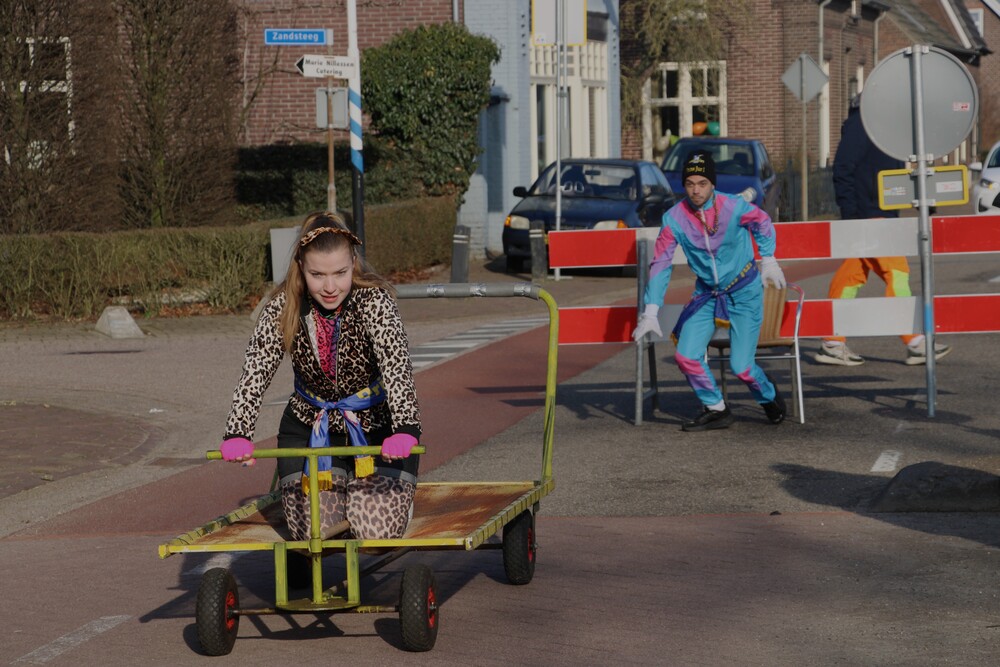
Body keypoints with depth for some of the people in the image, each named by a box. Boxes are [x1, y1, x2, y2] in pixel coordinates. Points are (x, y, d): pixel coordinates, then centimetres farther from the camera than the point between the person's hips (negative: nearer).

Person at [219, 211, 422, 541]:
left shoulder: (374, 302, -21)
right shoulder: (283, 308, -13)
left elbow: (396, 365, -33)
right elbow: (256, 370, -21)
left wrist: (405, 430, -49)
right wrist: (238, 434, -37)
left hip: (377, 428, -2)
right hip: (309, 428, 2)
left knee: (376, 529, -14)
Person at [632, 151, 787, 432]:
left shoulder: (734, 208, -20)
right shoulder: (674, 218, -15)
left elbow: (763, 224, 3)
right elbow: (661, 264, -12)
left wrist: (768, 260, 1)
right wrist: (650, 312, -18)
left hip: (744, 292, -3)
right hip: (706, 293, 3)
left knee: (741, 365, -8)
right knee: (686, 356, -9)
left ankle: (770, 398, 25)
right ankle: (716, 410, 14)